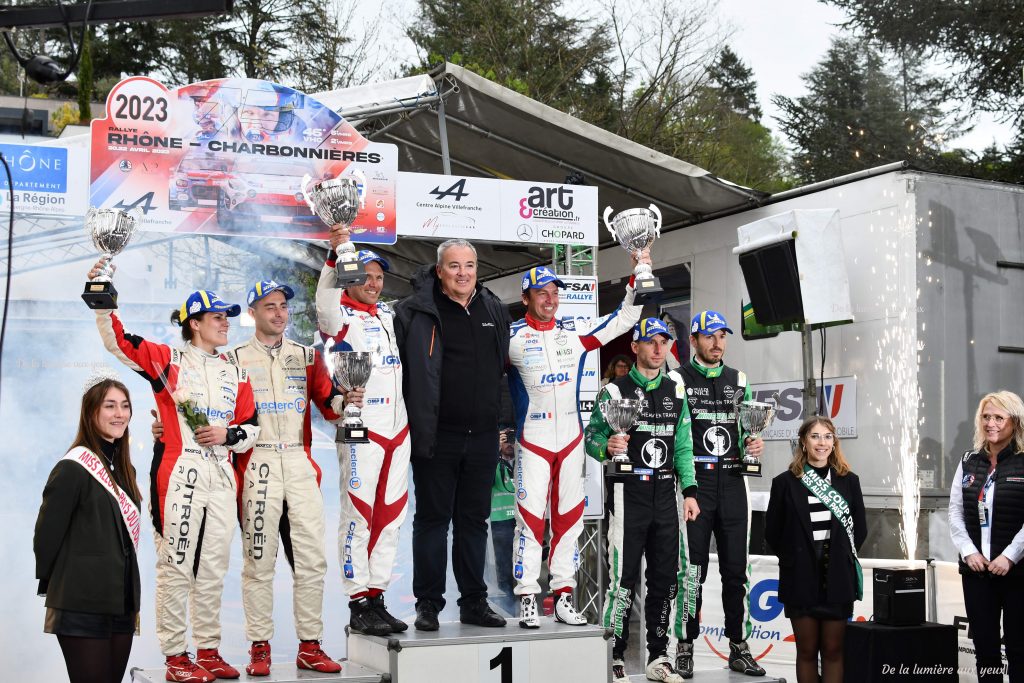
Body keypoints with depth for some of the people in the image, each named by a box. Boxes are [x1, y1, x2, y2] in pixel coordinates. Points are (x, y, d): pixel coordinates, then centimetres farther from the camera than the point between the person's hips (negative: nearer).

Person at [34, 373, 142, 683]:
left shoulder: (123, 469, 13)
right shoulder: (73, 469, -12)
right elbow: (47, 535, -11)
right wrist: (50, 586, 0)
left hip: (121, 605, 8)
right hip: (82, 609, -7)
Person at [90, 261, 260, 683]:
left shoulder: (235, 374, 17)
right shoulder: (168, 360, 3)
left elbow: (251, 427, 17)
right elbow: (117, 340, -5)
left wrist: (229, 434, -3)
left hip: (221, 478, 5)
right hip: (178, 474, -5)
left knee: (213, 569, 9)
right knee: (176, 566, -4)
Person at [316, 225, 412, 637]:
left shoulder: (389, 315, 18)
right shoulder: (342, 316, -4)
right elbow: (324, 303, -27)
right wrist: (336, 255, -39)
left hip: (397, 429, 7)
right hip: (361, 430, -7)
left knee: (390, 516, 9)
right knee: (358, 516, -4)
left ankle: (377, 597, 17)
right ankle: (359, 605, 1)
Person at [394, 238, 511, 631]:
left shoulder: (495, 311, 10)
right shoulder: (416, 312, -6)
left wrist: (503, 421, 18)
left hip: (483, 435, 4)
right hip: (436, 435, -4)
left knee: (474, 520, 11)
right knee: (432, 518, 3)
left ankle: (474, 602, 20)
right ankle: (428, 603, 11)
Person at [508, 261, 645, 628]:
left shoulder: (575, 330, 7)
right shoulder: (512, 336, -4)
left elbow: (622, 319, 10)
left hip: (571, 438, 4)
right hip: (532, 440, -4)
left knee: (569, 516, 7)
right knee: (530, 518, -4)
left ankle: (564, 596, 15)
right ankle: (527, 599, 2)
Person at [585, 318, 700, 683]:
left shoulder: (675, 391, 13)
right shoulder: (615, 390, -2)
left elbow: (683, 446, 13)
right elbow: (591, 438, -4)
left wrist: (689, 491, 6)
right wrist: (607, 447, -26)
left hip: (665, 492, 5)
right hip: (627, 492, -5)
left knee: (665, 577, 8)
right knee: (623, 577, -6)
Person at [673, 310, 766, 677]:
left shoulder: (738, 380, 15)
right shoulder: (678, 379, 2)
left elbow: (745, 431, 19)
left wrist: (751, 444, -3)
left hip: (732, 482, 4)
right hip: (694, 479, -4)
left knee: (736, 568, 5)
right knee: (692, 568, -3)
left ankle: (738, 647, 13)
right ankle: (685, 647, 6)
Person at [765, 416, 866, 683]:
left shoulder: (848, 481, 6)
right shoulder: (785, 482, 0)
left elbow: (859, 529, 11)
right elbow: (773, 533, 4)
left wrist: (840, 557, 6)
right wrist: (793, 559, 3)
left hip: (837, 580, 1)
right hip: (801, 579, -1)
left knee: (833, 650, 4)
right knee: (807, 651, 5)